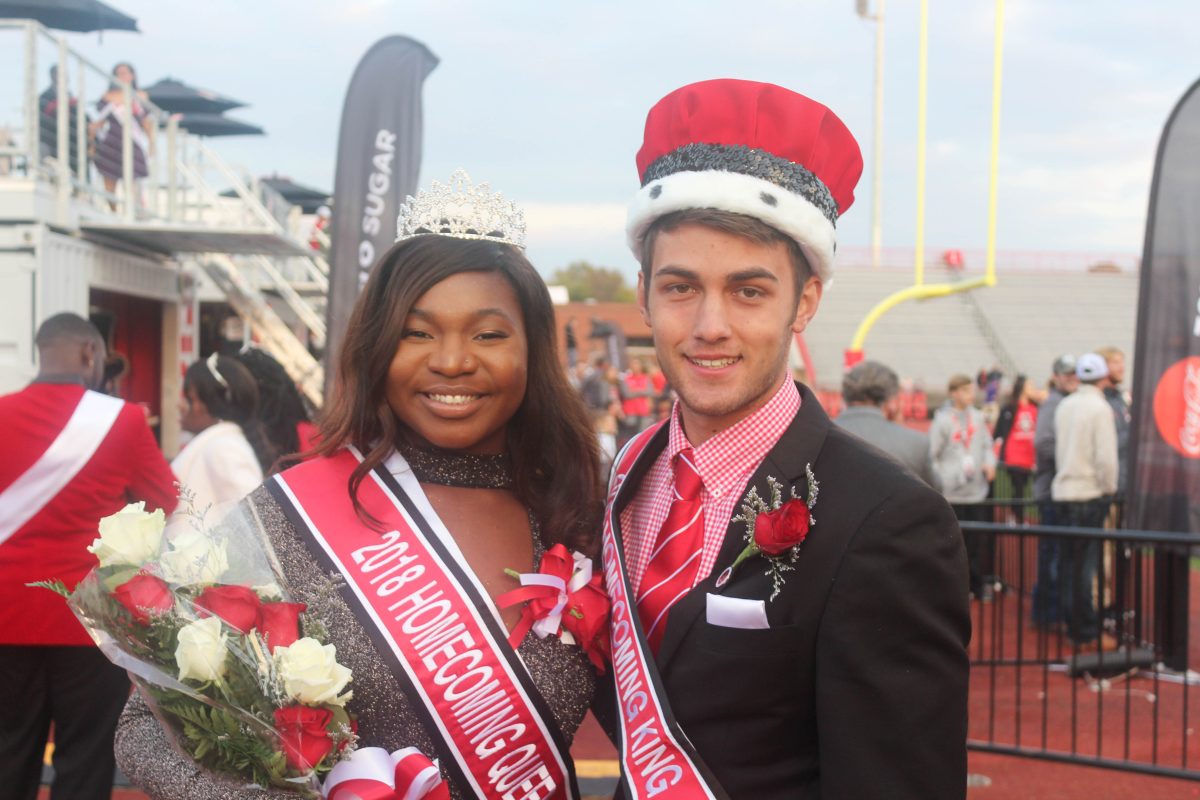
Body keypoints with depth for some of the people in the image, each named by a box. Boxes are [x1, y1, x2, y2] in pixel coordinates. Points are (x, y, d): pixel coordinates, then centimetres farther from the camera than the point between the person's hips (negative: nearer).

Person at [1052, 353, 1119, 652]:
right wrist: (1109, 488, -4)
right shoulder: (1100, 408, -12)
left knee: (1072, 561, 13)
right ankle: (1087, 633, 1)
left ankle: (1075, 627, 19)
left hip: (1064, 490, 6)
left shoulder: (1064, 406, 7)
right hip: (1091, 492, -6)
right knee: (1086, 563, -3)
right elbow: (1106, 456, -16)